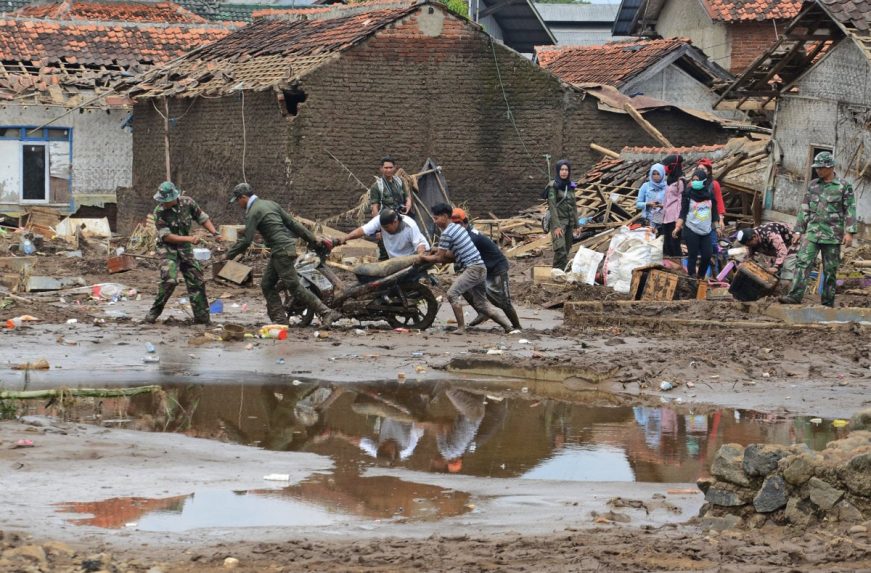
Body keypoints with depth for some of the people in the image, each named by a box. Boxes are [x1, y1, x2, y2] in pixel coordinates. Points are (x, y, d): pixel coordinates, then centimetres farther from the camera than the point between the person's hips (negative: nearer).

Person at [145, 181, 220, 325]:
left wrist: (215, 233, -4)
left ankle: (202, 317, 13)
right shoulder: (160, 212, -19)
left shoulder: (187, 202, -9)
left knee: (197, 281, 4)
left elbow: (202, 218, 6)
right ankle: (153, 314, -14)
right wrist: (189, 238, -26)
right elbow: (166, 236, -21)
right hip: (168, 249, -5)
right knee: (169, 280, -23)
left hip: (185, 248, 5)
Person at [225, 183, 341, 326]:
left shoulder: (253, 212, -9)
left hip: (282, 251, -10)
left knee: (294, 286, -8)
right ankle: (279, 319, 7)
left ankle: (327, 313, -9)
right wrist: (314, 239, 15)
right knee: (267, 285, 11)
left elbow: (247, 240, -14)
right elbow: (291, 222, 16)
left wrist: (229, 255, -4)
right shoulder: (269, 204, 17)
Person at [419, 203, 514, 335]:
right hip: (480, 268, 10)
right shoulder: (457, 227, 17)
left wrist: (424, 258, 8)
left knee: (452, 294, -16)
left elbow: (439, 258, -8)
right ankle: (506, 325, 22)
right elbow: (451, 254, 23)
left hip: (472, 269, -10)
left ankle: (461, 327, -16)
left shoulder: (446, 234, -12)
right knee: (481, 304, 17)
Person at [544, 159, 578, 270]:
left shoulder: (570, 186, 13)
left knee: (567, 249, 5)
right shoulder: (553, 186, -6)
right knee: (561, 250, -18)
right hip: (558, 221, -6)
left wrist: (575, 225, 13)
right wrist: (556, 226, -17)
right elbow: (552, 206, -11)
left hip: (569, 222, 6)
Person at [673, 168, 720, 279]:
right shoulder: (688, 194, -6)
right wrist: (677, 227, -13)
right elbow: (683, 212, -5)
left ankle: (701, 277, 20)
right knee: (693, 256, -2)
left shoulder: (710, 194, 3)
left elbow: (714, 212, 12)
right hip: (691, 230, -3)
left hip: (706, 231, 4)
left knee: (707, 255, 1)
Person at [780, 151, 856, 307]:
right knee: (803, 262, -12)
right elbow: (804, 209, 15)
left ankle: (828, 302, 8)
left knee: (830, 269, 2)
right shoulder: (813, 185, 12)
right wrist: (799, 230, 11)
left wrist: (849, 232, -12)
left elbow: (850, 211, -3)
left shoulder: (844, 186, 0)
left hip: (832, 234, -3)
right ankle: (795, 296, -18)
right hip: (812, 231, 3)